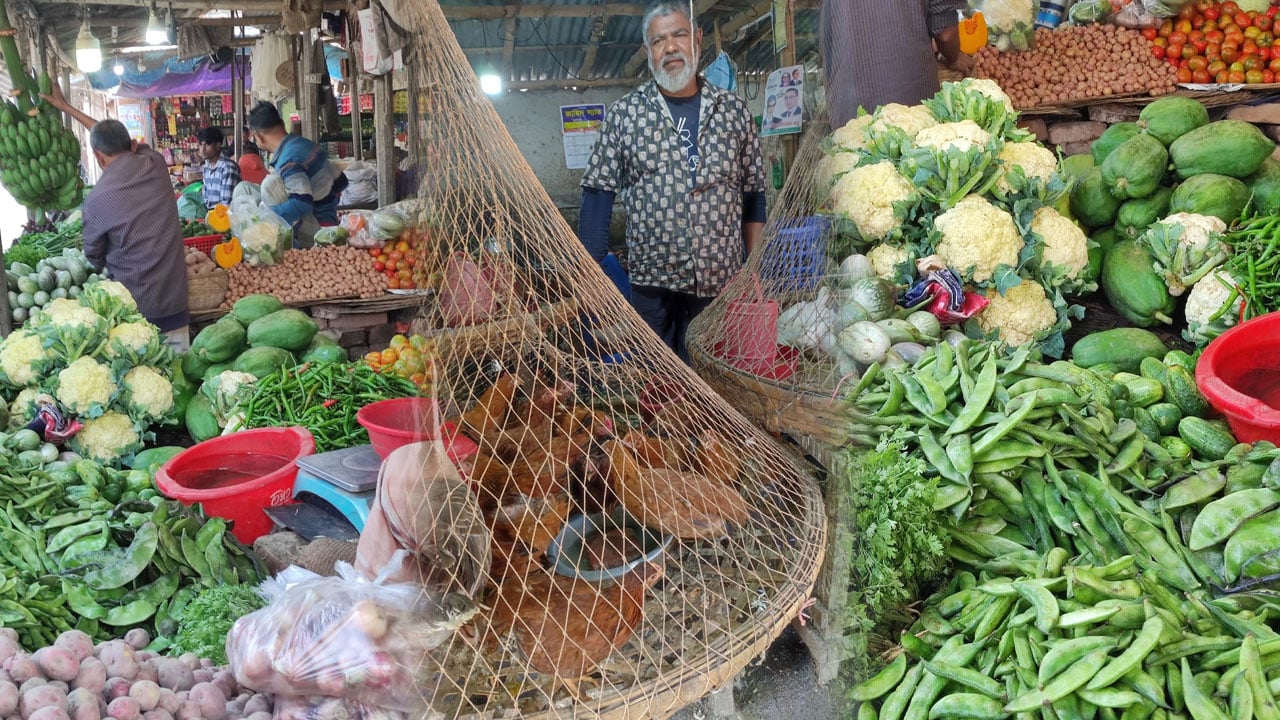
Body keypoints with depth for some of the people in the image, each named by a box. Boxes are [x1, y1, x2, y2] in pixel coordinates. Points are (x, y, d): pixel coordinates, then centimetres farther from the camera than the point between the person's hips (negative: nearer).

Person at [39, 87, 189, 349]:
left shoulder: (97, 200, -11)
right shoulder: (155, 164, -2)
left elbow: (94, 256, 6)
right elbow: (116, 135, 19)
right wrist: (66, 108, 31)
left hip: (134, 307, -3)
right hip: (174, 300, 3)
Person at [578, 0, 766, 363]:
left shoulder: (734, 110, 5)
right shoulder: (624, 113, 1)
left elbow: (753, 197, 9)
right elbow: (599, 194, 1)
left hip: (723, 283, 1)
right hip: (653, 284, -1)